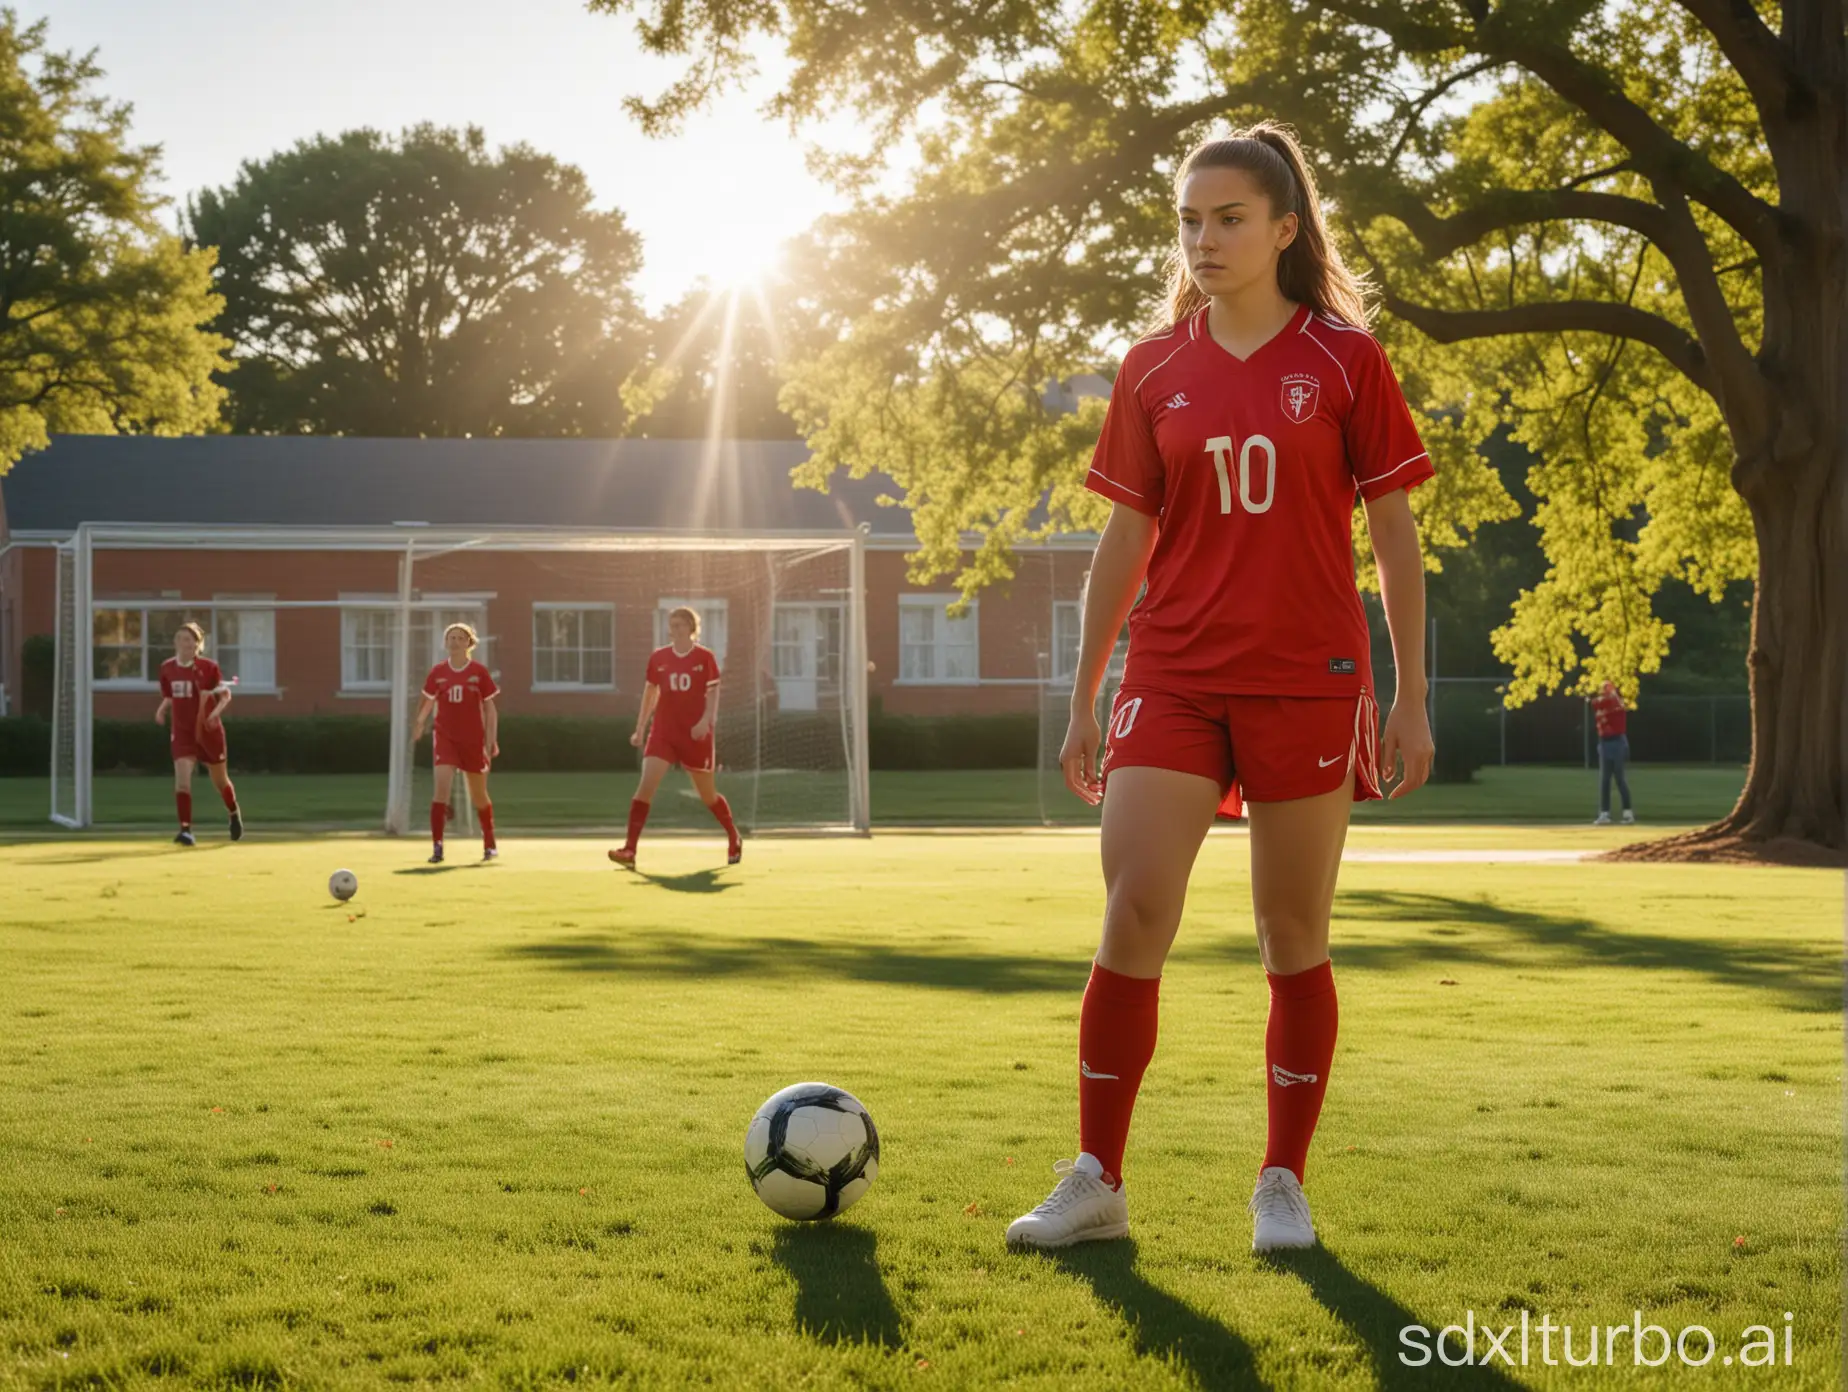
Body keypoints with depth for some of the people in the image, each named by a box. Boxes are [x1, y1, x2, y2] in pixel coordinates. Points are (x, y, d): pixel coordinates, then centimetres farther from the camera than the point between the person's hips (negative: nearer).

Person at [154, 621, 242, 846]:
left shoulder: (208, 667, -11)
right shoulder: (167, 668, -1)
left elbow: (226, 694, -3)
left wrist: (216, 711, -22)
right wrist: (162, 710, -7)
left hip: (209, 731, -2)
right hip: (182, 732, 2)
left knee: (220, 780, 14)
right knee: (182, 777, -19)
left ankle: (235, 814, 43)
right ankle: (185, 829, -18)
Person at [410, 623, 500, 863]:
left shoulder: (479, 672, -2)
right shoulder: (437, 672, 2)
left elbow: (490, 708, 2)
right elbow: (427, 701, 14)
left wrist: (492, 740, -3)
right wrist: (419, 724, 1)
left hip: (473, 740, 0)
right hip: (445, 737, 0)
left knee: (478, 794, 10)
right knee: (442, 785, -18)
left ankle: (490, 844, 30)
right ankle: (437, 846, -19)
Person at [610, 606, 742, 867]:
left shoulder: (705, 657, -2)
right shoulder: (658, 657, 5)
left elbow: (713, 694, -4)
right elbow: (650, 695, 13)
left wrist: (706, 720, -22)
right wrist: (639, 730, 11)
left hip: (696, 735, -2)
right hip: (663, 732, 2)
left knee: (707, 795, 10)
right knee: (646, 786, -16)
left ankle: (734, 840, 35)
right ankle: (629, 849, -20)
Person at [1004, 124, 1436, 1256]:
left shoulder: (1343, 359, 1)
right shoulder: (1155, 370, 8)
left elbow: (1395, 533, 3)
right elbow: (1125, 540, 12)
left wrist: (1413, 695, -1)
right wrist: (1084, 702, 11)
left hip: (1308, 683, -2)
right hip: (1172, 681, 2)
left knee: (1295, 937, 4)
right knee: (1132, 914, -9)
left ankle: (1284, 1185, 16)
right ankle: (1097, 1183, 0)